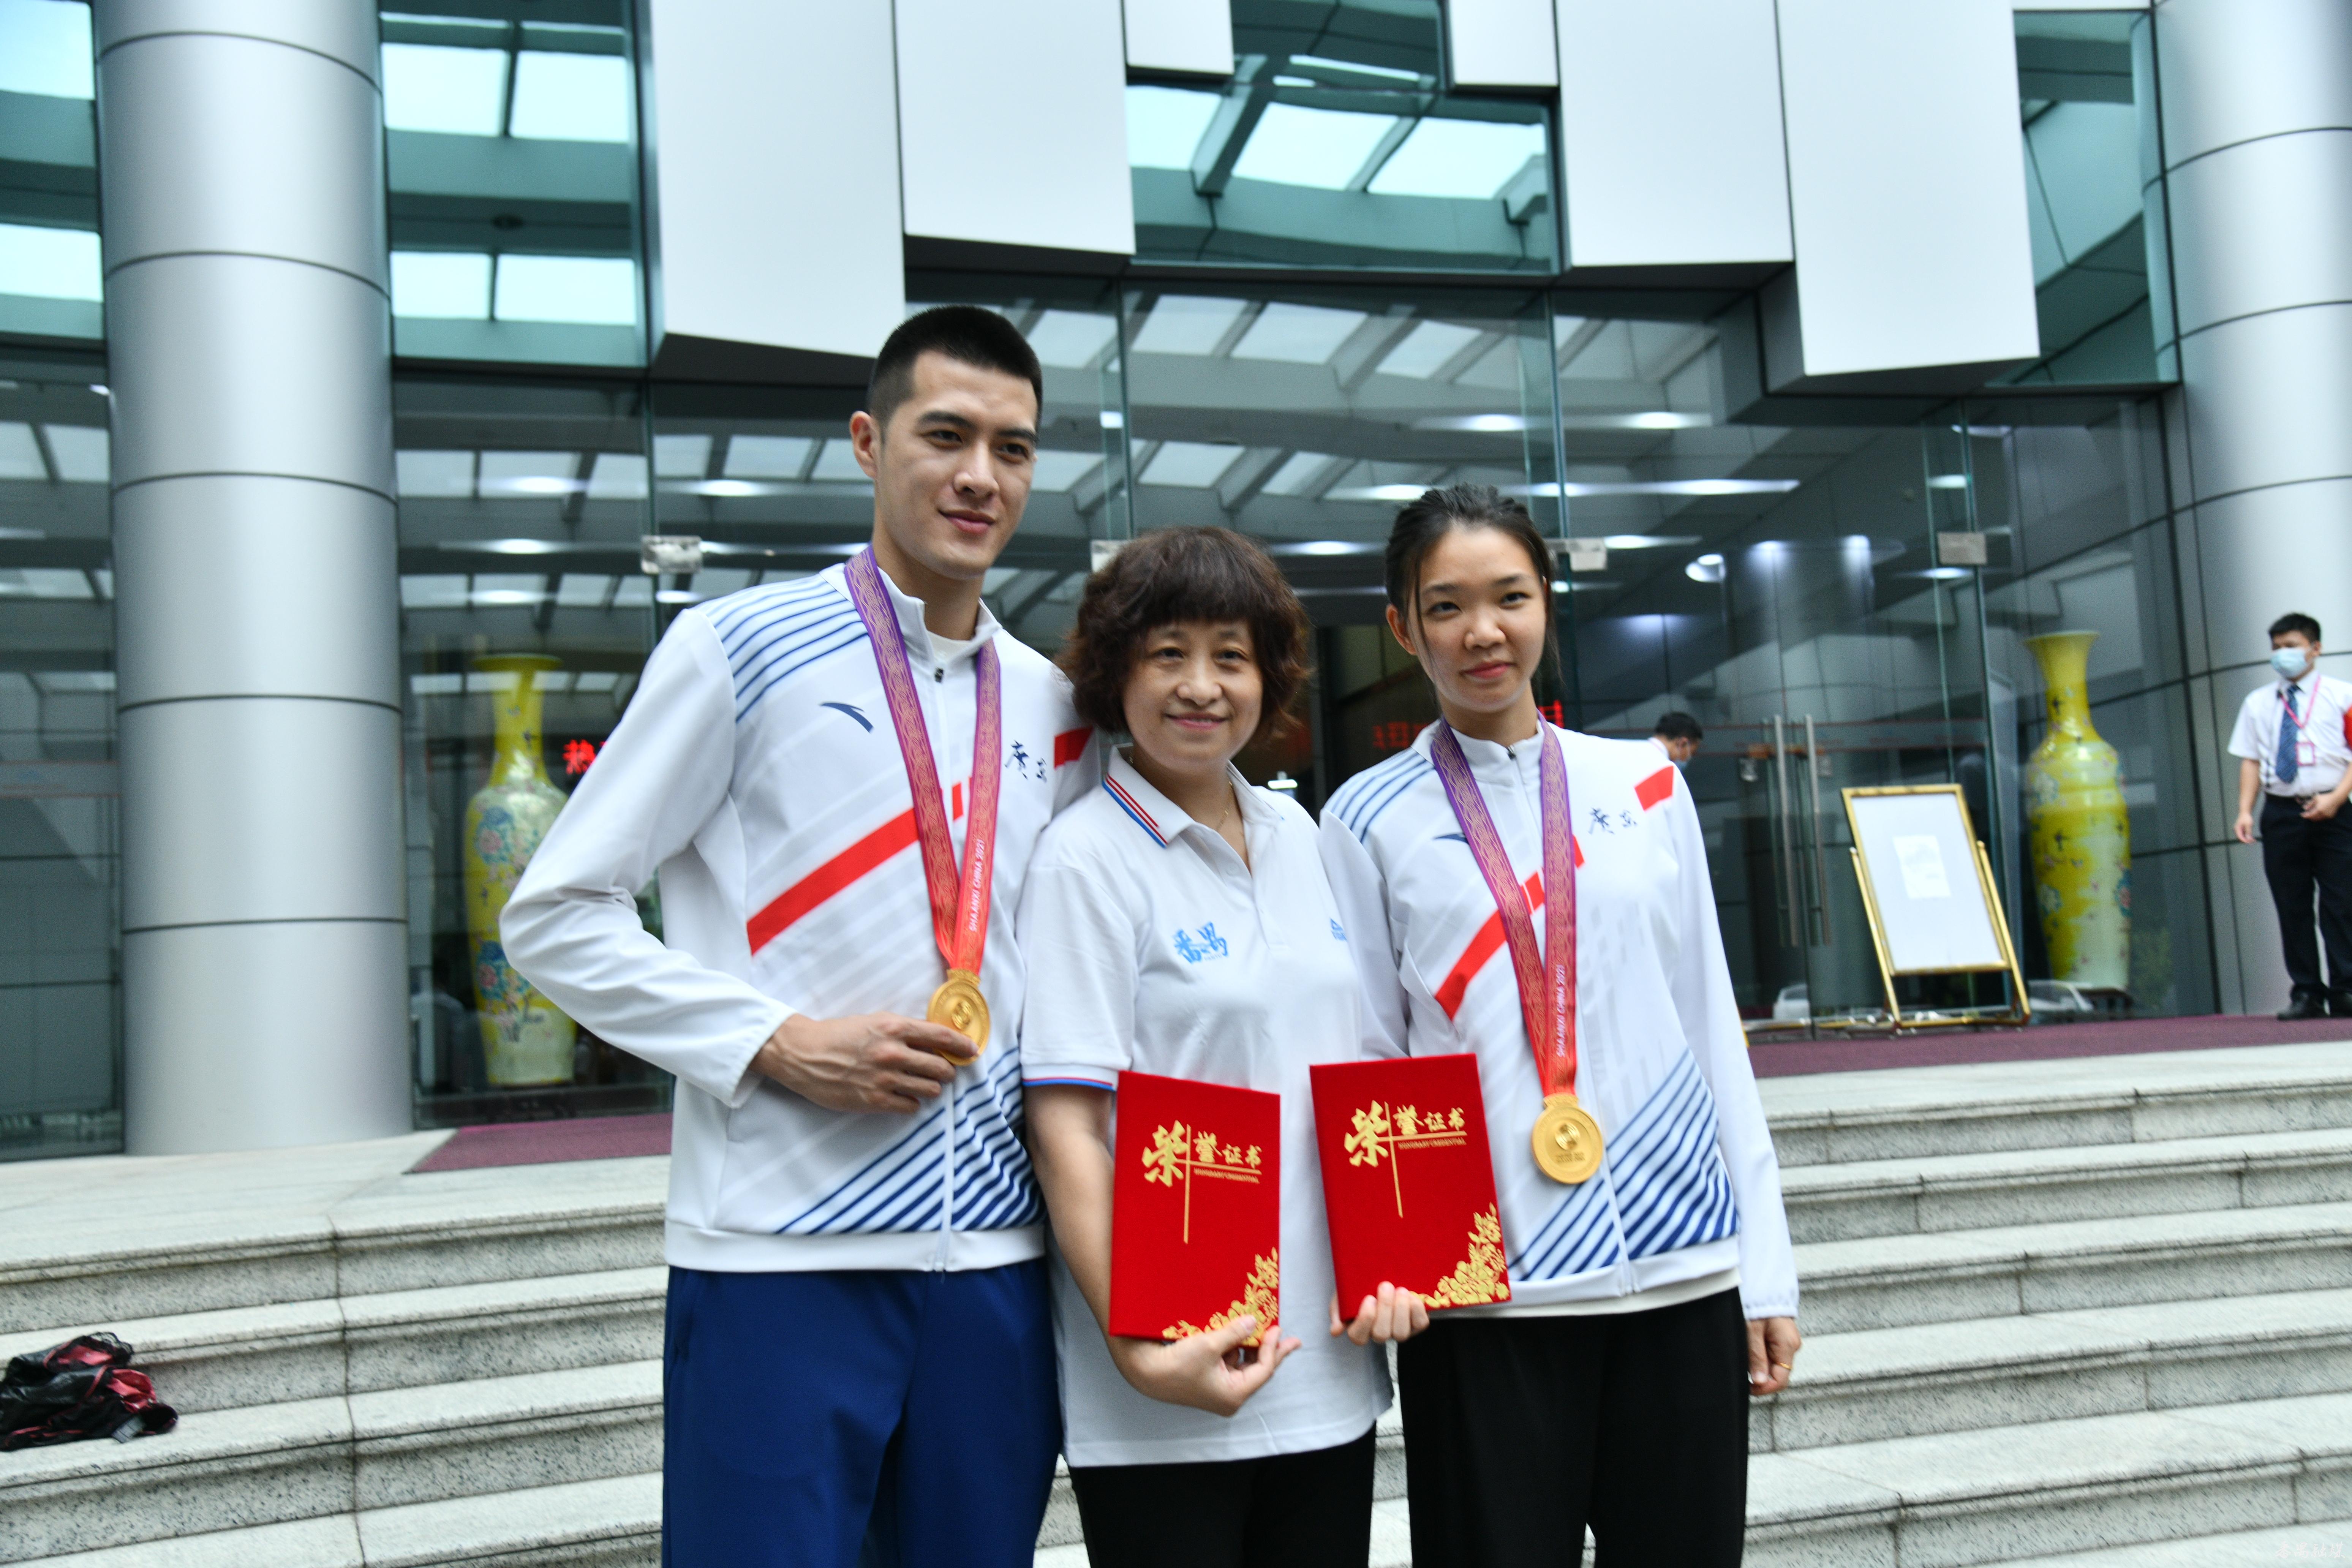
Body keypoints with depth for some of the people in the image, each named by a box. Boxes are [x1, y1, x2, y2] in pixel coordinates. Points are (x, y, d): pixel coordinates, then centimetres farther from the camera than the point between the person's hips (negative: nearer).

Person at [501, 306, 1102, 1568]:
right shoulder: (742, 648, -2)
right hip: (782, 1258, -4)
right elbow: (557, 916, -3)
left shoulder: (1054, 707, 12)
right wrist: (777, 1045, -13)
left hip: (997, 1259, 5)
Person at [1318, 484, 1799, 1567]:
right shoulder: (1369, 821, 2)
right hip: (1484, 1295, -2)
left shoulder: (1644, 787, 9)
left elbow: (1711, 1025, 10)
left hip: (1685, 1269, 3)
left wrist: (1765, 1265, 8)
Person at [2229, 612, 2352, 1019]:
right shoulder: (2257, 703, 13)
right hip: (2281, 813, 3)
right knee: (2292, 908, 3)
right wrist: (2245, 811, -3)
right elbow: (2251, 760, 8)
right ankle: (2307, 994, 8)